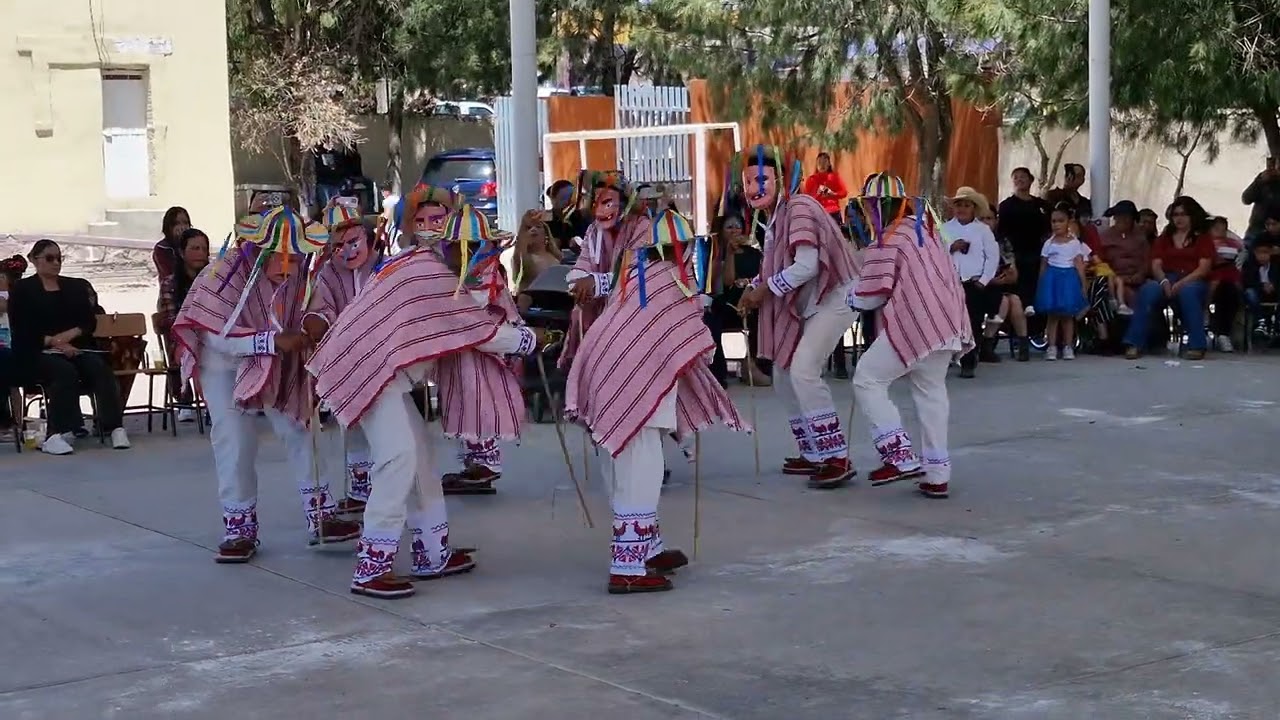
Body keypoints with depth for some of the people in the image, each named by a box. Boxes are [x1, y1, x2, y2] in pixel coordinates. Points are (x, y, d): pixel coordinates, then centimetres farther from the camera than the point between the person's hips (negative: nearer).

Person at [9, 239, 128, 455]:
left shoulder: (76, 286, 19)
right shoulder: (22, 290, 9)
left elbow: (90, 322, 10)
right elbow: (21, 331, -2)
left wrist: (69, 335, -11)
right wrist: (54, 342, -16)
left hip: (76, 347, 3)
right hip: (38, 353, -3)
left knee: (99, 368, -28)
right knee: (66, 371, -35)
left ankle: (115, 427, -38)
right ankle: (58, 434, -41)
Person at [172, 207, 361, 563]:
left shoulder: (299, 273, -19)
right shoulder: (226, 274, -32)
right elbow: (220, 336, -33)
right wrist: (274, 341, -41)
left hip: (277, 364, 4)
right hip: (224, 362, -4)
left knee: (299, 429, 3)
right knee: (234, 440, -9)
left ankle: (320, 516, 12)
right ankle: (240, 528, 4)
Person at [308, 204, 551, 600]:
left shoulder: (422, 264, 14)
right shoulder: (433, 278, -17)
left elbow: (466, 325, 18)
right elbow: (483, 331, -13)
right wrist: (531, 339, 2)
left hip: (375, 365, 11)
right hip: (369, 368, -11)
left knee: (418, 451, 12)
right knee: (400, 457, -16)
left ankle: (431, 553, 18)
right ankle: (371, 568, -17)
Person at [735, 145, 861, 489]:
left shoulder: (798, 208, -19)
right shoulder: (770, 217, 9)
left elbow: (806, 266, -27)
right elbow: (775, 267, 12)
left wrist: (764, 289, -17)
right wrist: (753, 290, -7)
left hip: (834, 297, -10)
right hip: (807, 304, 10)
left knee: (803, 371, -21)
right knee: (784, 375, 11)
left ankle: (838, 458, -16)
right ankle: (814, 454, 23)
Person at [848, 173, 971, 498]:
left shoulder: (887, 240, -8)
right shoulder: (927, 230, 18)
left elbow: (872, 295, -9)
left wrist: (851, 297, 10)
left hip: (913, 326, -9)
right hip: (946, 324, 9)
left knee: (868, 379, 0)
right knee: (931, 392, 15)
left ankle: (901, 454, -10)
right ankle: (937, 474, 14)